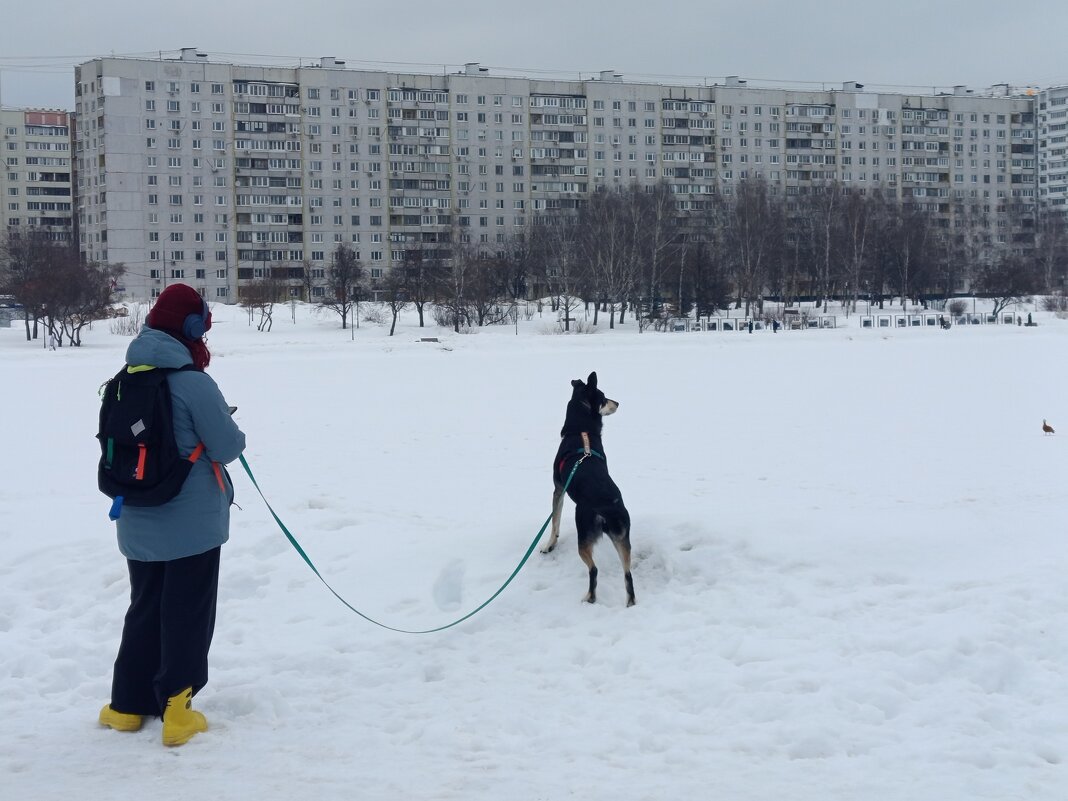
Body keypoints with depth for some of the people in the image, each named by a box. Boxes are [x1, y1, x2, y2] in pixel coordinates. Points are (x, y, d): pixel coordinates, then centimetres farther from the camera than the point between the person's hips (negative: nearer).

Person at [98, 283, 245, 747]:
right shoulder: (193, 383, -18)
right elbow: (226, 447, -16)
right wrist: (234, 435, 7)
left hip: (139, 522, 6)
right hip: (192, 521, -6)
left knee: (145, 608, 18)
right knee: (187, 613, 5)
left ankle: (128, 704, 21)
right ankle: (176, 709, 4)